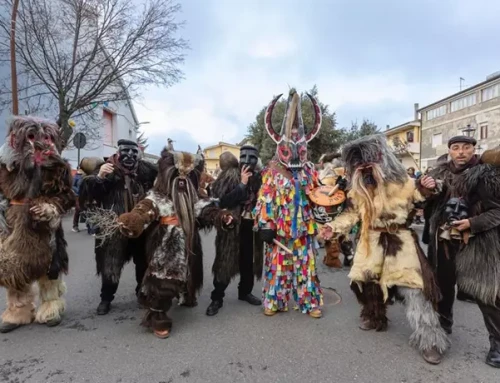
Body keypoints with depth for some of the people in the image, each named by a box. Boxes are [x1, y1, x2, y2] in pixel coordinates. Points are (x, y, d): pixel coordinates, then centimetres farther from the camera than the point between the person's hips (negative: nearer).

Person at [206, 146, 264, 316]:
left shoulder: (258, 178, 3)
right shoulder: (230, 175, -9)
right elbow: (222, 201, -21)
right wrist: (242, 184, -23)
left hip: (250, 225, 4)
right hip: (231, 225, -4)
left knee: (248, 261, 15)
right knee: (225, 262, 3)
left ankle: (245, 291, 35)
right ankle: (217, 298, 16)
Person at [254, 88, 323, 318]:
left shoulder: (309, 171, 7)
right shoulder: (272, 172, -5)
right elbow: (265, 200, -9)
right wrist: (265, 225, -14)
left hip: (303, 228, 3)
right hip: (279, 228, -3)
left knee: (306, 264, 10)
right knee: (278, 264, 6)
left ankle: (310, 302, 23)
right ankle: (273, 302, 21)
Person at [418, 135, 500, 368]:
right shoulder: (440, 172, 4)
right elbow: (430, 203, 11)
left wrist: (473, 223, -20)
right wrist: (426, 191, -10)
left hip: (477, 242, -4)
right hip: (444, 239, 4)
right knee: (443, 284, 17)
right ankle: (444, 323, 39)